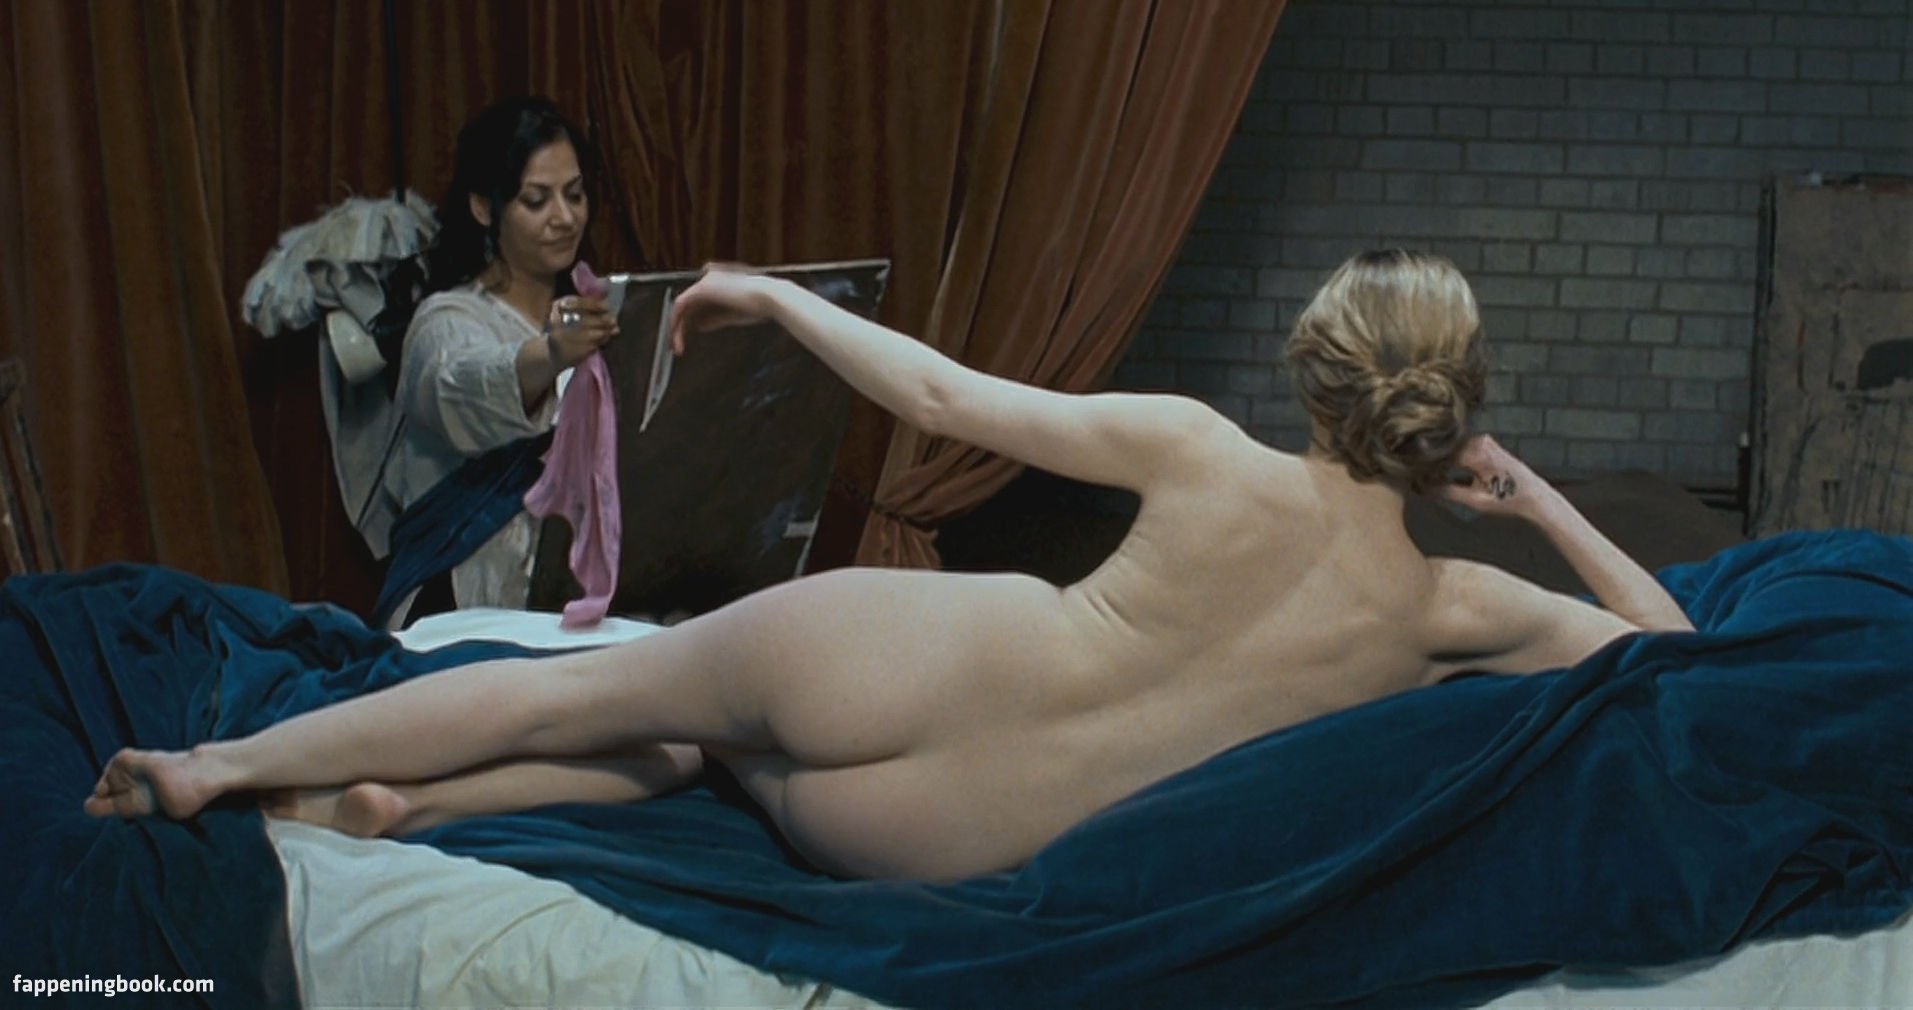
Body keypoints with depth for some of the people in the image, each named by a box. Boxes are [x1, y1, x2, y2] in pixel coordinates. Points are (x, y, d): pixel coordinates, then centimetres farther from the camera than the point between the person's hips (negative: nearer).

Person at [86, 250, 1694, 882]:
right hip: (961, 843, 3)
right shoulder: (1455, 612, -5)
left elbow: (942, 398, -4)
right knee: (698, 736, 29)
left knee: (600, 687, 19)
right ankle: (393, 804, 15)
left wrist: (778, 297, 9)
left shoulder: (1204, 455, -9)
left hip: (891, 655, -2)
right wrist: (1547, 502, 15)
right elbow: (1672, 645, 8)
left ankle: (226, 762, 26)